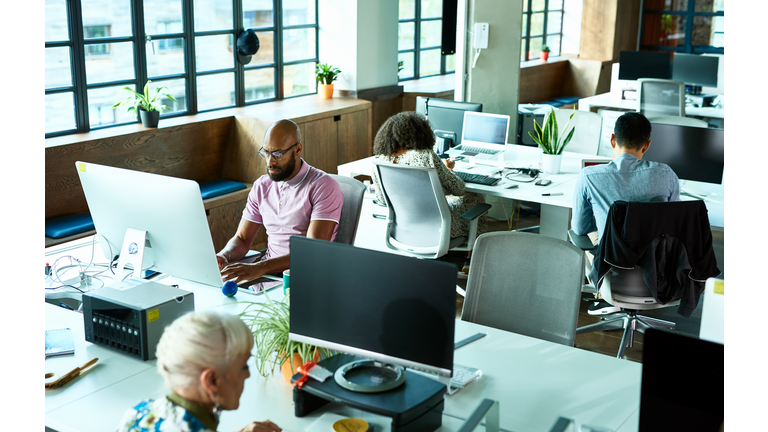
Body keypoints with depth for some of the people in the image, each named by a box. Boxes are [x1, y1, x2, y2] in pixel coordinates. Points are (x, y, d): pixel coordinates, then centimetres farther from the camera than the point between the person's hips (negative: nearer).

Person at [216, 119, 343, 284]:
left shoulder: (324, 187, -10)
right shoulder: (261, 186, 12)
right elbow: (242, 239, 14)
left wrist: (260, 268, -31)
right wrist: (223, 256, -11)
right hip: (269, 271, 6)